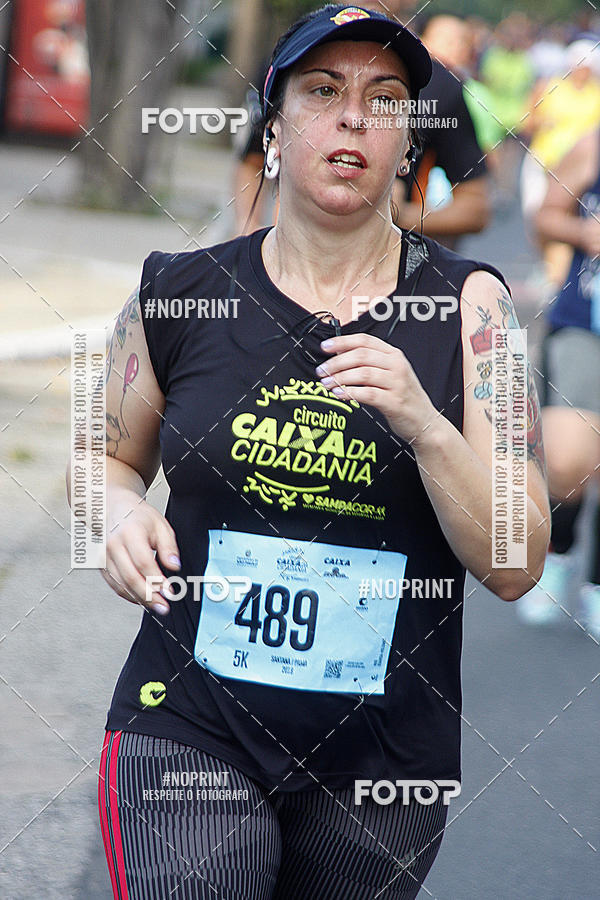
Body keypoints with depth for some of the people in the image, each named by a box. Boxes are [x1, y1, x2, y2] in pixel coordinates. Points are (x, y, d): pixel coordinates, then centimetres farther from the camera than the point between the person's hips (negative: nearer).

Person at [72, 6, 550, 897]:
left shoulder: (466, 306, -2)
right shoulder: (179, 295, 0)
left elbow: (515, 569, -6)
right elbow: (111, 458, 18)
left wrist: (425, 426, -21)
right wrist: (123, 512, -4)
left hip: (386, 756, 1)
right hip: (189, 732, -1)